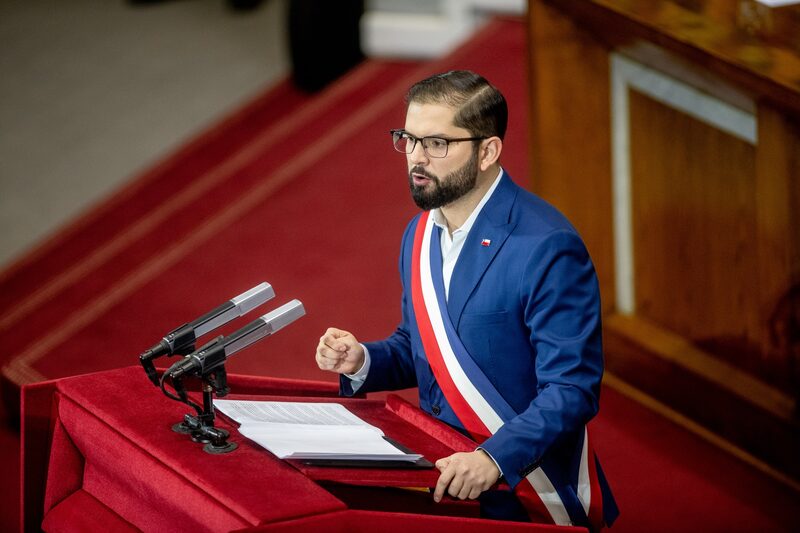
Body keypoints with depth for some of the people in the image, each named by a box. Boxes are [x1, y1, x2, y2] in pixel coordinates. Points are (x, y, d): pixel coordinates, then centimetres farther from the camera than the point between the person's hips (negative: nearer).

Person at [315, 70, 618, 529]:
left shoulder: (547, 248, -17)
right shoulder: (421, 234, 8)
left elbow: (572, 389, -19)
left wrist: (495, 459, -32)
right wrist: (362, 361, 1)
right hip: (439, 470, 7)